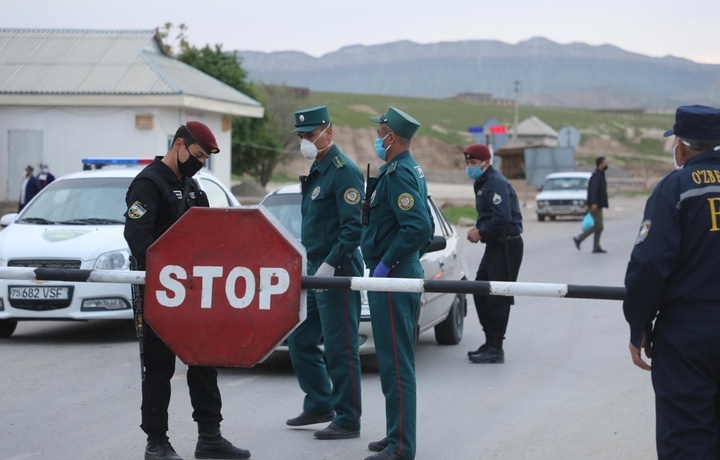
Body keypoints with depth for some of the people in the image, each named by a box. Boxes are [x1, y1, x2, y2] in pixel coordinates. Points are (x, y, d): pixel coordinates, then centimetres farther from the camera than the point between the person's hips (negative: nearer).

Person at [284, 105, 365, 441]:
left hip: (337, 272, -10)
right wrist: (311, 264, 18)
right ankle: (319, 406, 26)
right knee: (299, 341, 15)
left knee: (339, 348, -5)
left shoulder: (343, 171, -14)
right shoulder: (317, 170, 16)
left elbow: (353, 226, -21)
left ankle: (348, 420, 1)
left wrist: (331, 264, -24)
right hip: (315, 269, 10)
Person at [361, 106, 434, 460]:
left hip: (392, 279, -11)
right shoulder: (411, 170, 15)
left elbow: (418, 228, -27)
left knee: (395, 364, -8)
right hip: (407, 273, 11)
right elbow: (424, 226, 22)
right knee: (397, 361, 16)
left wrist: (386, 263, -19)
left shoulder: (397, 174, -17)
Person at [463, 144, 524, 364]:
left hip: (507, 246, -11)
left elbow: (502, 219, -26)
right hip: (495, 245, 11)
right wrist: (478, 228, 4)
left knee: (497, 298, -8)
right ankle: (490, 342, 21)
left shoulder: (495, 183, -16)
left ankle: (495, 349, -3)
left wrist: (481, 233, -15)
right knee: (480, 292, 13)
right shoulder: (483, 183, 16)